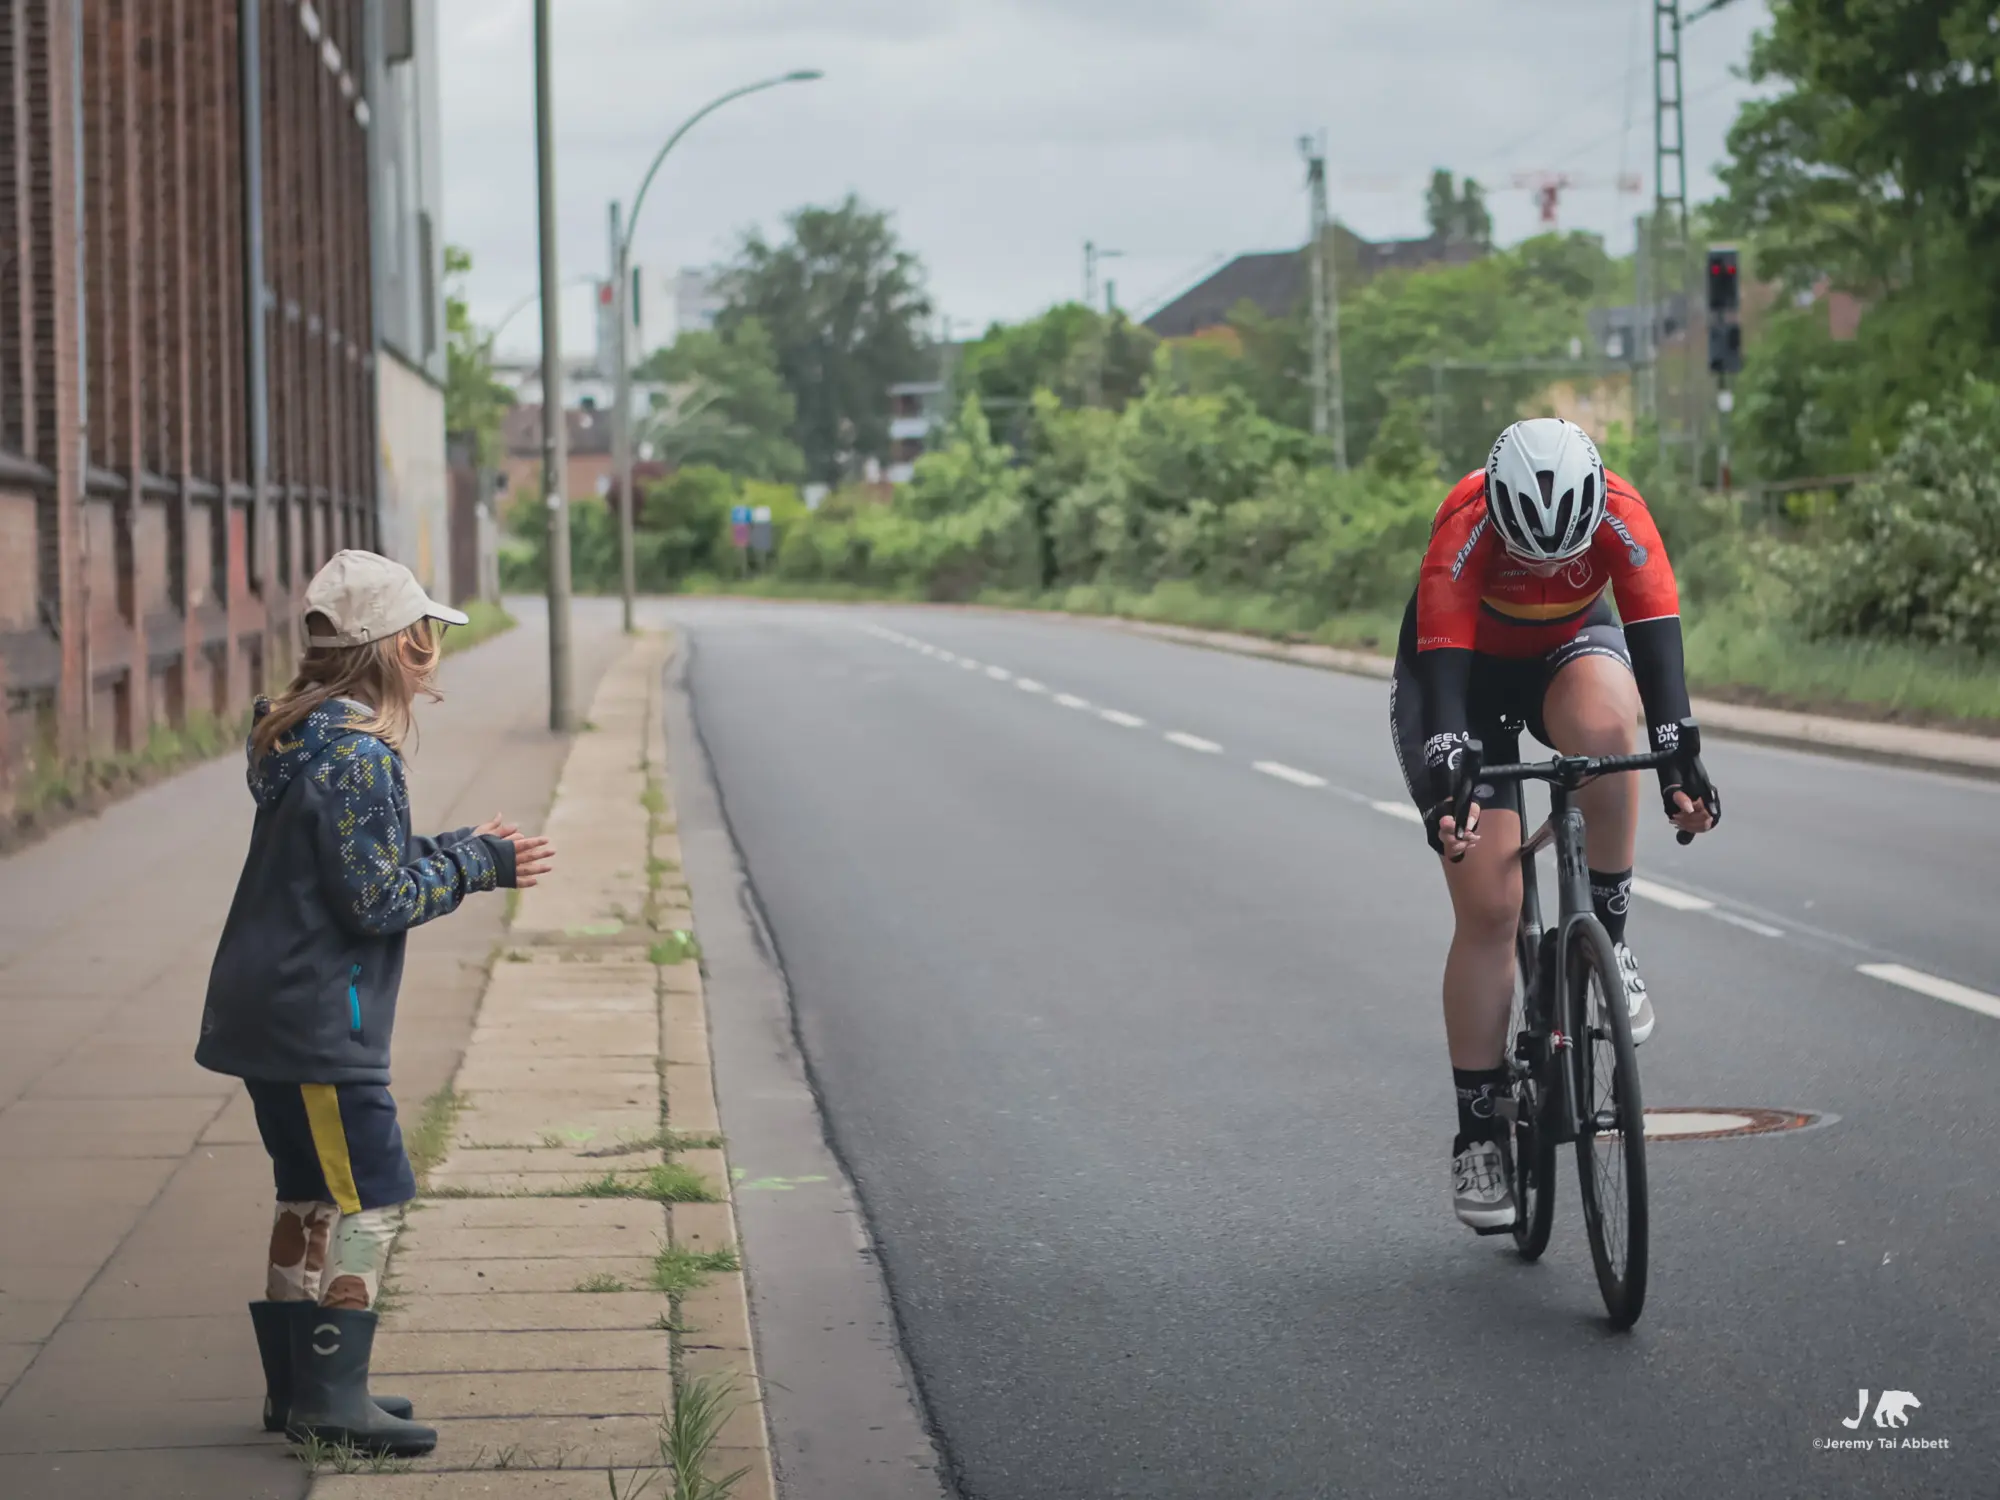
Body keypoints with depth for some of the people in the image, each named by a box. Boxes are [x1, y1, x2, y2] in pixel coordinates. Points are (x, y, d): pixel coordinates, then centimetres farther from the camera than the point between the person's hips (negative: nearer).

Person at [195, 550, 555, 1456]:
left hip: (272, 1011, 10)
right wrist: (474, 863, -7)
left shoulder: (302, 736, 12)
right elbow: (377, 899, -20)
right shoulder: (356, 754, -19)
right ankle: (330, 1397, -2)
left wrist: (469, 854, 10)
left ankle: (297, 1388, 24)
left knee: (311, 1200, 16)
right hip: (319, 1023, -10)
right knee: (368, 1200, -5)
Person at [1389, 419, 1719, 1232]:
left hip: (1572, 648, 2)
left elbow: (1656, 634, -34)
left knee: (1603, 725, -38)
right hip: (1461, 664, -1)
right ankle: (1478, 1133, 1)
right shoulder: (1465, 525, -34)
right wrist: (1447, 786, -50)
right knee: (1488, 908, -10)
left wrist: (1680, 761, -45)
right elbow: (1442, 666, -38)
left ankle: (1606, 941, -18)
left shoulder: (1620, 513, -29)